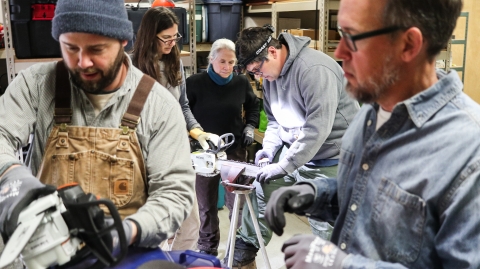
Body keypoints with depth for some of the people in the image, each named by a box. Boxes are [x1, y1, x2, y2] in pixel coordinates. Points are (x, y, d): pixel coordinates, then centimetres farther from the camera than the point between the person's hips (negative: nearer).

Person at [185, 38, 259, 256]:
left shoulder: (242, 82, 0)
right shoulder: (195, 83, -8)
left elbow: (253, 107, 17)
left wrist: (250, 127, 3)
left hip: (235, 150, 1)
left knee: (236, 201, 2)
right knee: (206, 203, 11)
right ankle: (208, 249, 28)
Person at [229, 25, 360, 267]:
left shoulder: (314, 69, -26)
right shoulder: (271, 73, 3)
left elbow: (317, 128, -30)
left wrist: (284, 166, -27)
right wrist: (269, 147, -5)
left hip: (329, 157, -8)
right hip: (293, 149, 8)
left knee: (324, 224, -4)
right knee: (262, 190, 11)